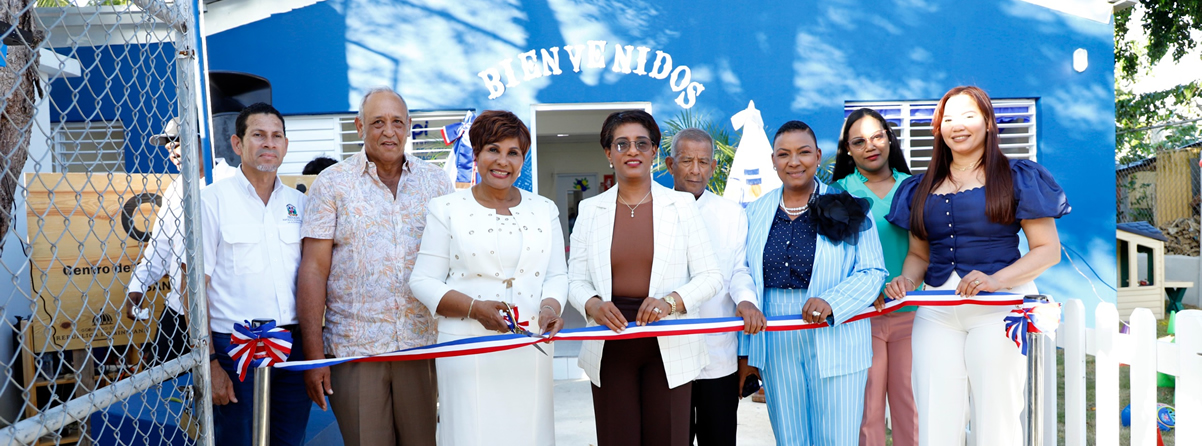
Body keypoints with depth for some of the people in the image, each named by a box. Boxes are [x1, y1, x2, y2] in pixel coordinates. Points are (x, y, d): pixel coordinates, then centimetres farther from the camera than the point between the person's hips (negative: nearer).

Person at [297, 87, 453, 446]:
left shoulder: (436, 182, 8)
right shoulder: (332, 184, 3)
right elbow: (313, 270, -1)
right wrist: (314, 355, -7)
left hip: (424, 347, 2)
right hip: (354, 349, -1)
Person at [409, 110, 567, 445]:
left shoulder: (544, 210, 13)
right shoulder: (447, 209, 3)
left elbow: (557, 275, 11)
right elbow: (423, 281, -1)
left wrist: (550, 307, -11)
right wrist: (475, 308, -16)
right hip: (468, 350, -3)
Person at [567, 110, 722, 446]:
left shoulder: (681, 205, 4)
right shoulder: (591, 209, 8)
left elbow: (710, 276, 1)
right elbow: (576, 279, 8)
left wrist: (671, 301, -17)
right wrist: (592, 305, -14)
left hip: (668, 346, -1)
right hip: (611, 348, 1)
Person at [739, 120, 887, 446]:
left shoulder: (848, 208, 0)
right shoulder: (756, 212, 9)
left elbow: (872, 272, -3)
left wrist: (832, 301, -22)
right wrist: (746, 349, 10)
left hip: (835, 344, -3)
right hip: (776, 347, 3)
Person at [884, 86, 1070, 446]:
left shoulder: (1017, 179, 5)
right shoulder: (921, 189, 18)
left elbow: (1048, 249, 0)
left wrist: (995, 280, -16)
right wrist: (907, 280, -3)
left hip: (1000, 305, -3)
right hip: (935, 310, 3)